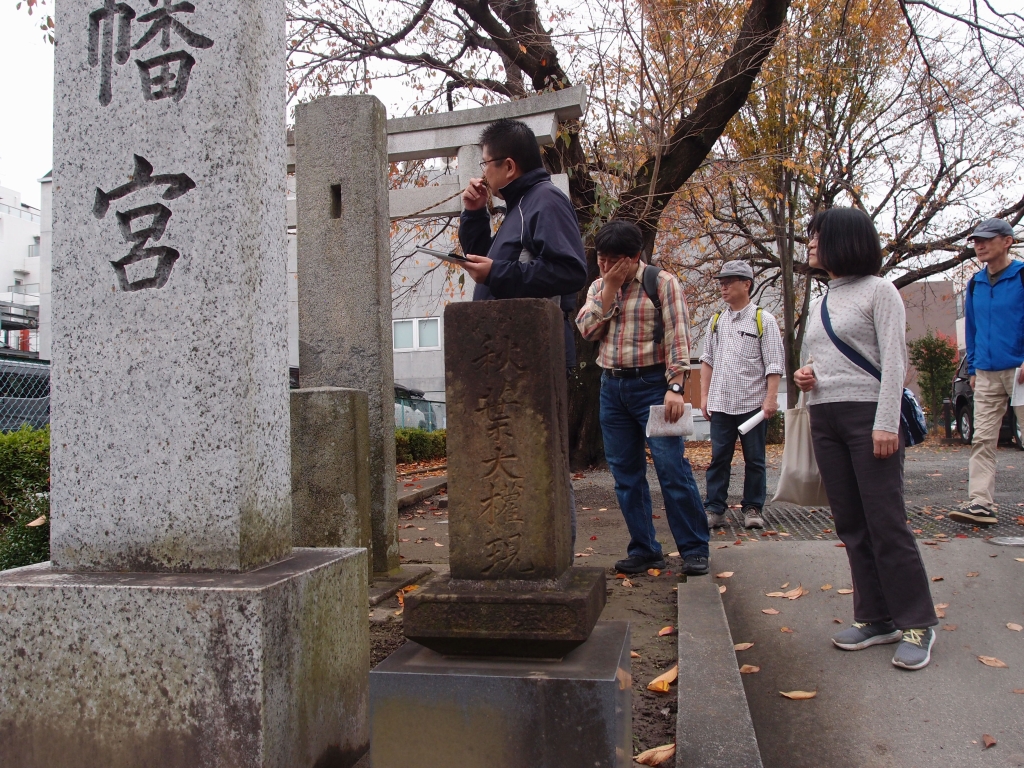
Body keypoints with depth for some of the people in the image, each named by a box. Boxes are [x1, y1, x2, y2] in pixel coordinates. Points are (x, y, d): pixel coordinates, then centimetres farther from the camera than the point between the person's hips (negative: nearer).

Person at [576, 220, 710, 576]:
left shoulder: (662, 283, -3)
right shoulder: (598, 287, 13)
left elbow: (677, 337, -10)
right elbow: (587, 329, -2)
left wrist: (675, 387, -19)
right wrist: (610, 288, -7)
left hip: (651, 384, -5)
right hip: (612, 387, 5)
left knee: (672, 468, -7)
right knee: (626, 474, 7)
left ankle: (694, 549, 4)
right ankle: (644, 550, 16)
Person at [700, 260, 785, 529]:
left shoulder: (763, 320, -1)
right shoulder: (716, 321, 12)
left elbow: (774, 363, -5)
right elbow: (707, 360, 14)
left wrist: (771, 398, -12)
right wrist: (704, 395, 9)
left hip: (753, 403, -3)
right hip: (720, 403, 3)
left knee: (754, 460, 6)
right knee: (719, 458, 3)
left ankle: (752, 508, 15)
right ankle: (715, 509, 8)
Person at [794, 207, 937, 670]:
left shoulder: (877, 291, -2)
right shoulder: (820, 303, 18)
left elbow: (894, 359, -9)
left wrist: (886, 423, -17)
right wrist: (807, 377, 3)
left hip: (868, 415, -7)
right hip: (824, 419, 7)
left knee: (886, 523, -6)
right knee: (851, 525, 7)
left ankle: (916, 623, 5)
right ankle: (876, 618, 15)